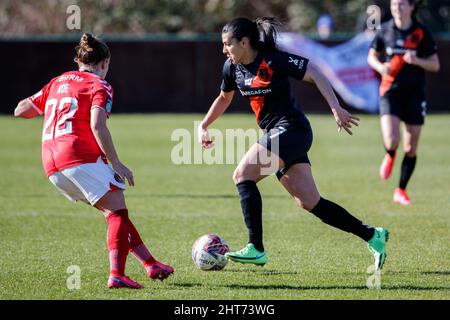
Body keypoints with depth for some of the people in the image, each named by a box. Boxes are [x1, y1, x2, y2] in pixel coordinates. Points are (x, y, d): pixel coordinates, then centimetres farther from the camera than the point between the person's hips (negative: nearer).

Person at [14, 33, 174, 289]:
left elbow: (21, 110, 23)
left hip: (51, 165, 7)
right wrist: (116, 163, -12)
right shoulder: (100, 86, 3)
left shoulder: (58, 82, 23)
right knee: (118, 213, -6)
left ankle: (150, 264, 16)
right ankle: (117, 274, -23)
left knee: (114, 212, 16)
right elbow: (97, 126, -13)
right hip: (81, 157, -7)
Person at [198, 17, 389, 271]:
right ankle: (372, 235, 10)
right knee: (310, 203, 3)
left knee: (243, 175, -16)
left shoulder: (272, 61, -16)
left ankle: (256, 250, -14)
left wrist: (336, 108, -24)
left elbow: (315, 73, -16)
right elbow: (224, 98, 27)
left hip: (291, 130, -8)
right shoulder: (233, 68, 7)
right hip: (277, 135, 8)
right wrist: (203, 126, 21)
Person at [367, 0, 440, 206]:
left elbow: (435, 65, 2)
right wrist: (380, 66, -7)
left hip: (415, 92, 0)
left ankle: (401, 191, 19)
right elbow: (372, 56, 15)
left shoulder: (421, 33, -2)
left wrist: (416, 60, -17)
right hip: (391, 90, 0)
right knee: (391, 140, -19)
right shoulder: (385, 30, 1)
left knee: (411, 148, 3)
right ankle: (390, 157, 19)